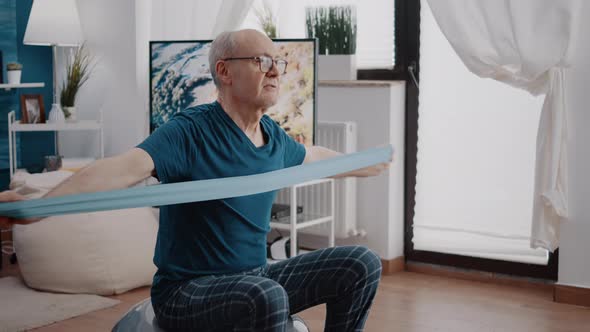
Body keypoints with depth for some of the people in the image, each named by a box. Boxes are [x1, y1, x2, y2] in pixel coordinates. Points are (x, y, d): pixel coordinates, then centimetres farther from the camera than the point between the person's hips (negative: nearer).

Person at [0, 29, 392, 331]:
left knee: (361, 265, -2)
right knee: (267, 297, -37)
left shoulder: (274, 137, 5)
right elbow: (124, 167, -35)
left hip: (254, 281, 8)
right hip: (187, 293, -7)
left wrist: (368, 165, 43)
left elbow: (318, 157, 27)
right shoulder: (191, 133, -19)